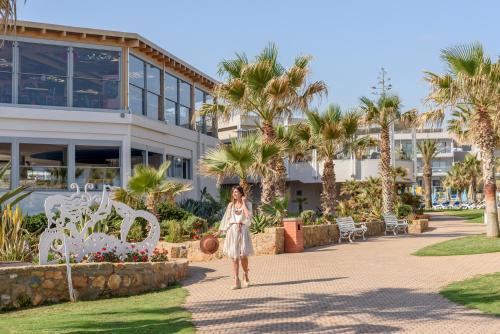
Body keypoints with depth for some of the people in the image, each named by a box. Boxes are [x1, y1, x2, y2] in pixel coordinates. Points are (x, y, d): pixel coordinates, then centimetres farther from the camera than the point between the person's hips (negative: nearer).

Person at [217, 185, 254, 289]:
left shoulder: (247, 204, 4)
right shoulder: (231, 205, 13)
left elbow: (248, 215, -12)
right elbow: (226, 218, 15)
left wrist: (243, 203, -6)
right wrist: (220, 230, 10)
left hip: (243, 230, -2)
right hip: (232, 231, 2)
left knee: (243, 255, -8)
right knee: (234, 257, -3)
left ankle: (246, 277, 17)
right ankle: (236, 281, -4)